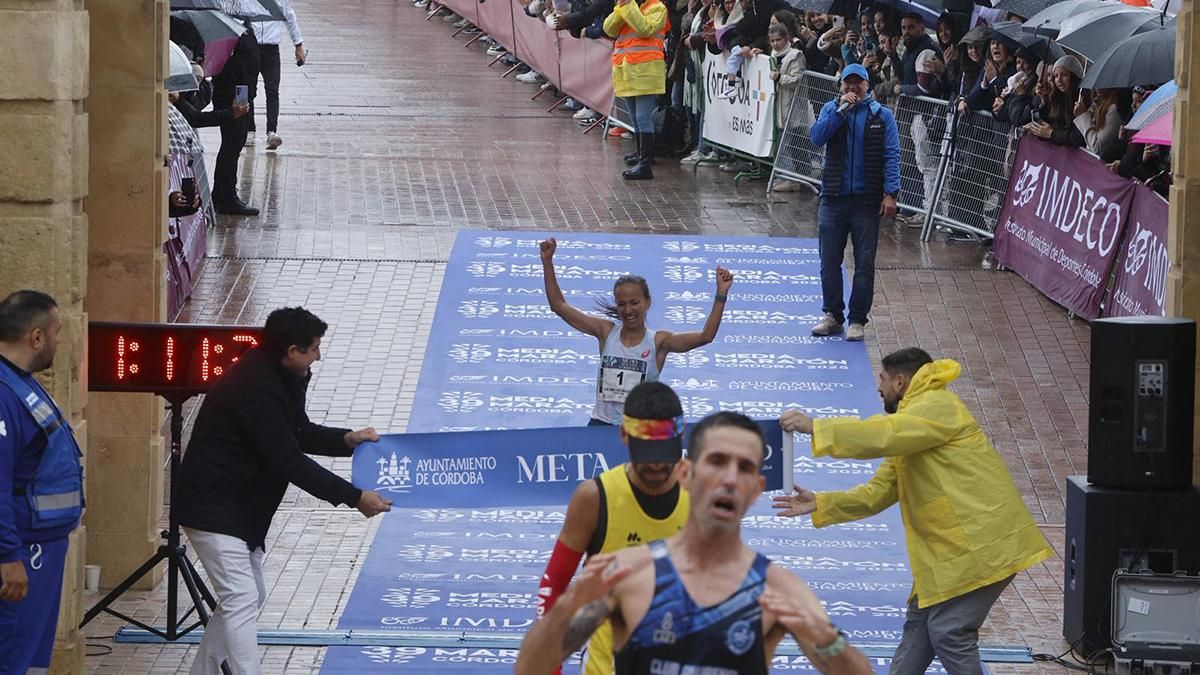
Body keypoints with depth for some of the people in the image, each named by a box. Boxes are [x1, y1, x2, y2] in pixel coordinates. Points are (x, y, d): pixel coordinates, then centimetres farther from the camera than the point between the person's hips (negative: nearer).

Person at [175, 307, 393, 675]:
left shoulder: (280, 378, 4)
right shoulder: (254, 389, -28)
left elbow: (300, 434, 18)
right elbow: (289, 462, -27)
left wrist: (346, 440, -2)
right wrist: (355, 497, -24)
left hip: (240, 506, 11)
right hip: (213, 507, -11)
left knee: (250, 597, 18)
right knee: (241, 600, -15)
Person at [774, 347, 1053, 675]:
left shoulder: (938, 407, -11)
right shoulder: (907, 438, 21)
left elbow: (882, 434, -25)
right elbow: (879, 492, 16)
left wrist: (815, 428, -22)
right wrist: (820, 504, 5)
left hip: (982, 542, -10)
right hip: (952, 545, 10)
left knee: (949, 631, -11)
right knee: (920, 621, 13)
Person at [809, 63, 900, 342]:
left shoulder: (881, 115, 2)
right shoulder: (831, 109, 7)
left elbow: (891, 156, -3)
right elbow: (817, 137, -10)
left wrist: (890, 193, -13)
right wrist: (841, 110, -15)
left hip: (867, 201, -2)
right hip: (833, 197, 2)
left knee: (864, 264, 0)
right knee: (830, 261, 6)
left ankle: (857, 319, 7)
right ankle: (832, 315, 18)